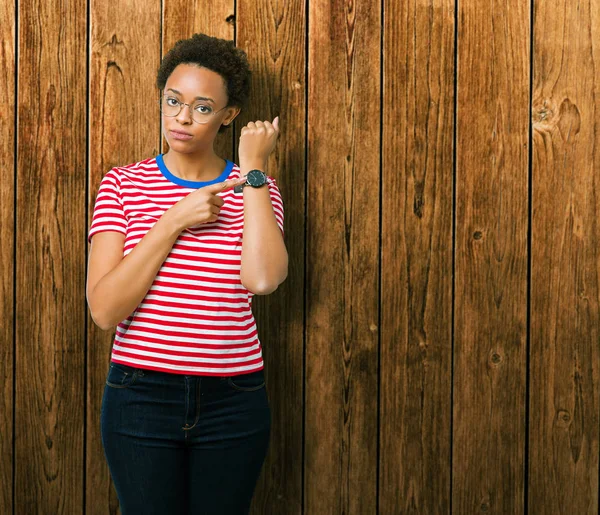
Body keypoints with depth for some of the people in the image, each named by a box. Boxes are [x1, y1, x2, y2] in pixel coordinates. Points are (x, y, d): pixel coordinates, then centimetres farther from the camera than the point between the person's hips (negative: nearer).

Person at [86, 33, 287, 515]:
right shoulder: (124, 184, -1)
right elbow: (104, 309, -12)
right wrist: (174, 222, -16)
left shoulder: (255, 189, 1)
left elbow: (263, 278, -21)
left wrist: (253, 168, -14)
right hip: (140, 397, 0)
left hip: (233, 402, 1)